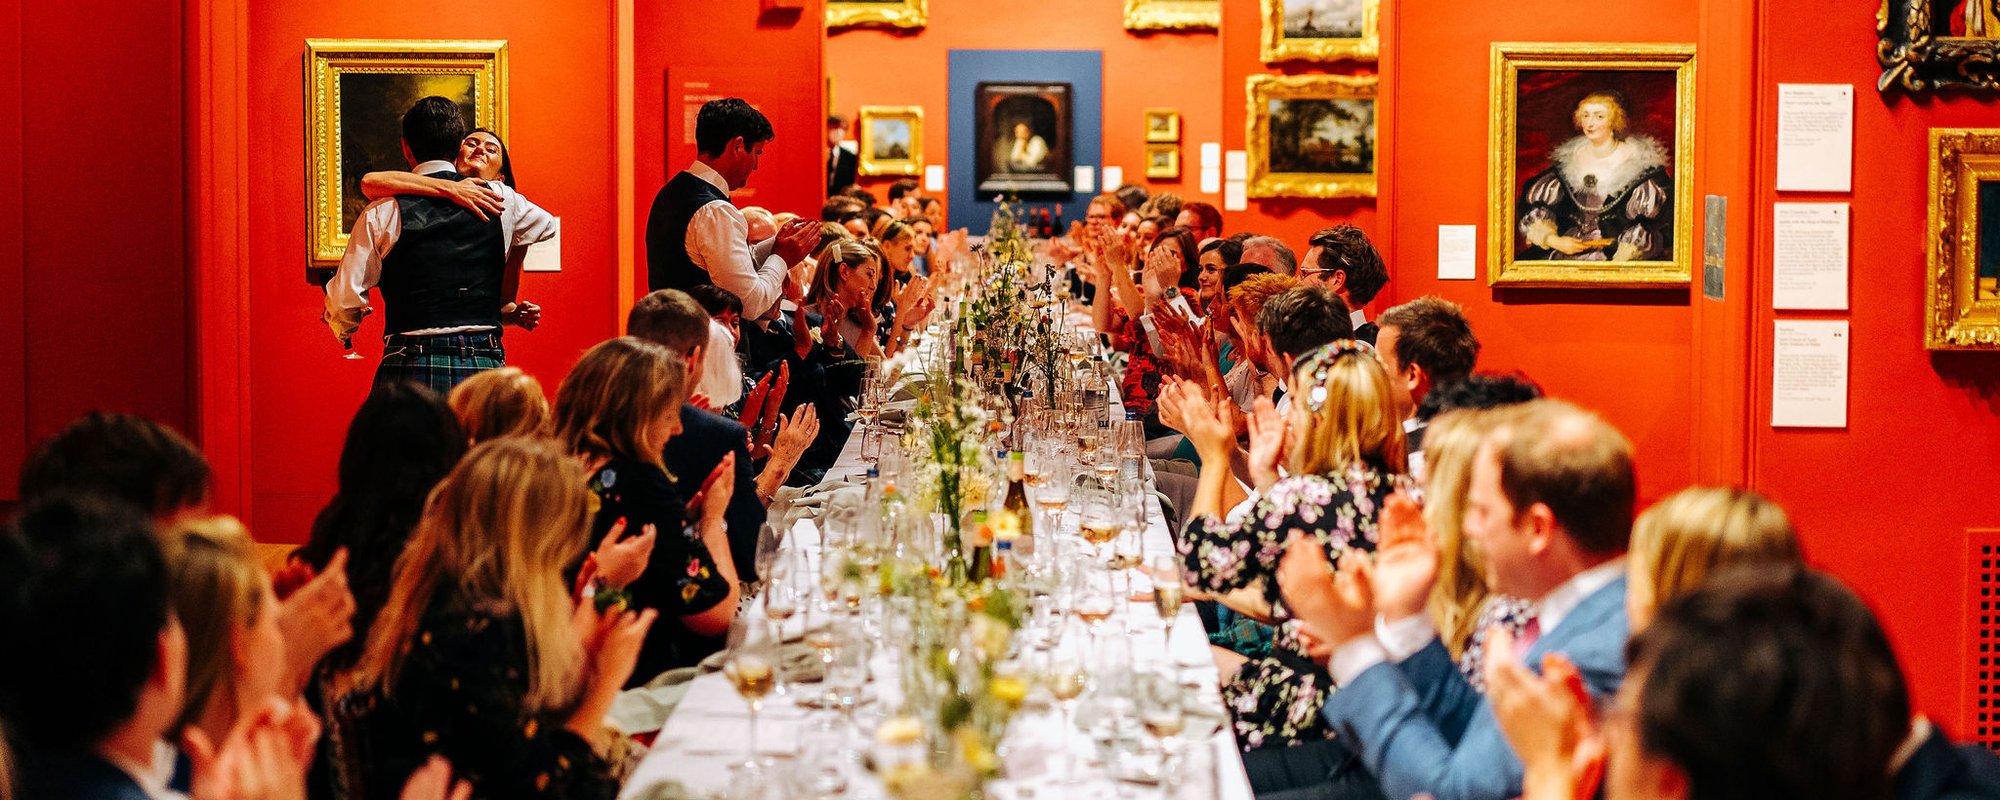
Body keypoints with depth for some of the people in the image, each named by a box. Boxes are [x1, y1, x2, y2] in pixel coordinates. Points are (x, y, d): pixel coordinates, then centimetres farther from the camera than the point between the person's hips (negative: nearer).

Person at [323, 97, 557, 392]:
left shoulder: (383, 213, 1)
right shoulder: (500, 199, 8)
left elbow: (345, 298, 1)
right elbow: (548, 226, 31)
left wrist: (343, 329, 24)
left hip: (409, 369, -2)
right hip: (485, 367, 2)